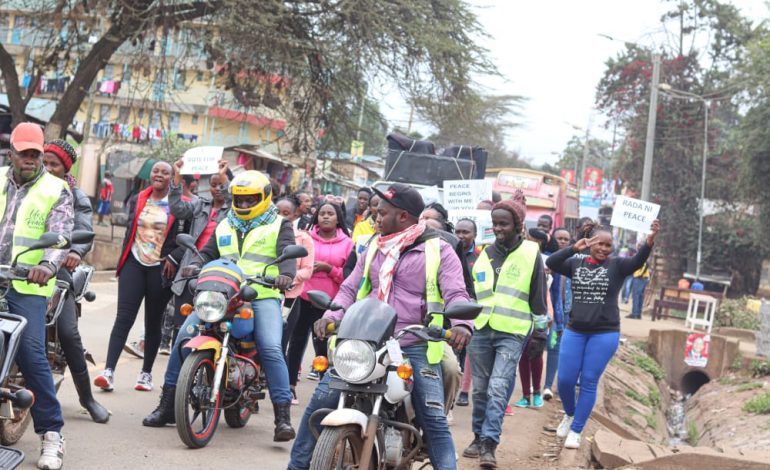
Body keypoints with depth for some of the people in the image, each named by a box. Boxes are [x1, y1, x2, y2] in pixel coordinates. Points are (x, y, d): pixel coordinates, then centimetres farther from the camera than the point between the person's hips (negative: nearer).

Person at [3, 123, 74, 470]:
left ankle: (51, 433, -11)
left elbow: (60, 235, -10)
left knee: (31, 353, -14)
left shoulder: (56, 191, 3)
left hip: (28, 286, -4)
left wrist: (47, 264, -30)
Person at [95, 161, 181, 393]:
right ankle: (109, 371, -15)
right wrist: (122, 263, 14)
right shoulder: (137, 200, 12)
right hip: (134, 263, 2)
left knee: (153, 322, 6)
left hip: (160, 267, -2)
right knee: (124, 317, -8)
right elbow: (131, 230, 18)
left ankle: (146, 373, 16)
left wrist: (172, 259, -13)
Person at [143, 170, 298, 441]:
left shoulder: (279, 226, 10)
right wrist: (195, 265, -6)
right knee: (184, 337, -11)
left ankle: (283, 416, -23)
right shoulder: (224, 227, 24)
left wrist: (285, 274, -28)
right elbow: (208, 252, 18)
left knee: (271, 349, -24)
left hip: (263, 297, -4)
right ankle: (167, 405, -3)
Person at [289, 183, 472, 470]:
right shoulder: (374, 249, 20)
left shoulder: (438, 250, 4)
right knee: (320, 401, -6)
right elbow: (349, 289, 19)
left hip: (415, 347, -4)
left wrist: (461, 324, -27)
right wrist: (333, 315, -2)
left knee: (434, 420, -14)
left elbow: (455, 293, -6)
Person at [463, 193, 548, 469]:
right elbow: (471, 293, 21)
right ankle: (479, 437, 22)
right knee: (480, 388, 9)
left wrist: (541, 331, 2)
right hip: (480, 331, 5)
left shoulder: (531, 254, 1)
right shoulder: (485, 255, 13)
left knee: (498, 389, -13)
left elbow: (538, 297, 3)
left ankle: (489, 444, -13)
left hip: (512, 334, -4)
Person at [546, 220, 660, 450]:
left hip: (605, 334, -2)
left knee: (589, 383, 1)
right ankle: (570, 414, 31)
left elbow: (638, 261, -19)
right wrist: (574, 248, -23)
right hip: (574, 331, 2)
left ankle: (576, 431, 12)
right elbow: (551, 263, -11)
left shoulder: (617, 266, -2)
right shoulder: (576, 264, 4)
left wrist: (650, 240, -38)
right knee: (565, 380, 2)